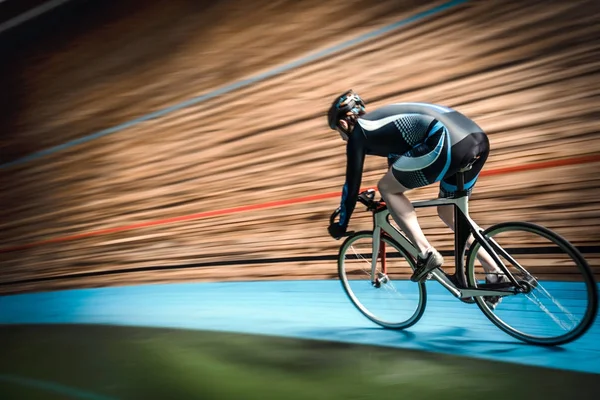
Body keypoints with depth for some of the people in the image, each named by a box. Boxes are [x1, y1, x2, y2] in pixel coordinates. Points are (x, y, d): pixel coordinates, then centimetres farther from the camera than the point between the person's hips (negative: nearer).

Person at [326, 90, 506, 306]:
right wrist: (392, 205, 57)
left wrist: (341, 226, 25)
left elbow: (352, 185, 11)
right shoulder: (382, 120, 31)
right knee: (448, 214, 24)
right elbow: (396, 157, 44)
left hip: (450, 143, -9)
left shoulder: (358, 134, 8)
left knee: (386, 188, 8)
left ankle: (426, 253, 3)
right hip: (478, 139, 9)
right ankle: (494, 273, 24)